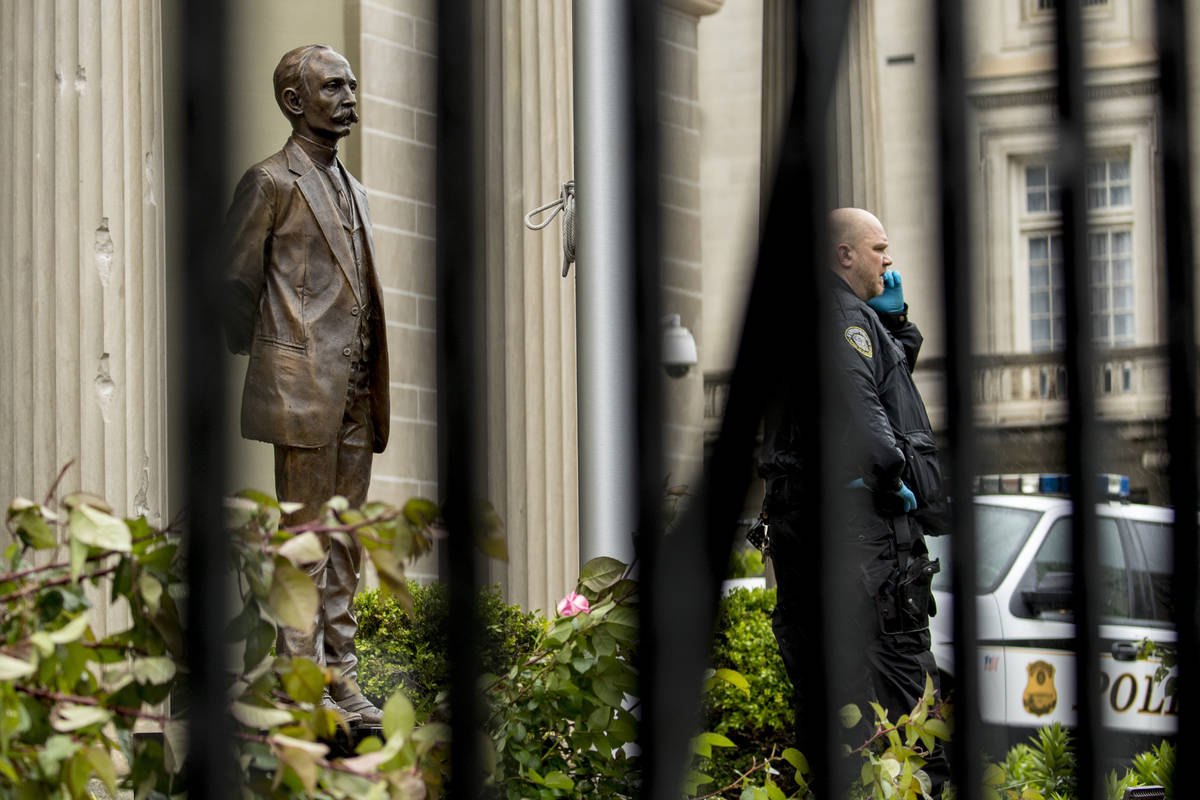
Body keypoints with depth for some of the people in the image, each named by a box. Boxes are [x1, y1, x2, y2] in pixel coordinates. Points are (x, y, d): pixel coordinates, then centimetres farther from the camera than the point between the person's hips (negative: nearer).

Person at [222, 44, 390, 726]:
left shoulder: (353, 191, 19)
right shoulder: (272, 183, -6)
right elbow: (232, 283, -4)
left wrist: (371, 382, 15)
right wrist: (264, 358, 2)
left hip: (355, 390, 8)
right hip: (302, 384, -8)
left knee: (346, 537, 9)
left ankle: (340, 674, 13)